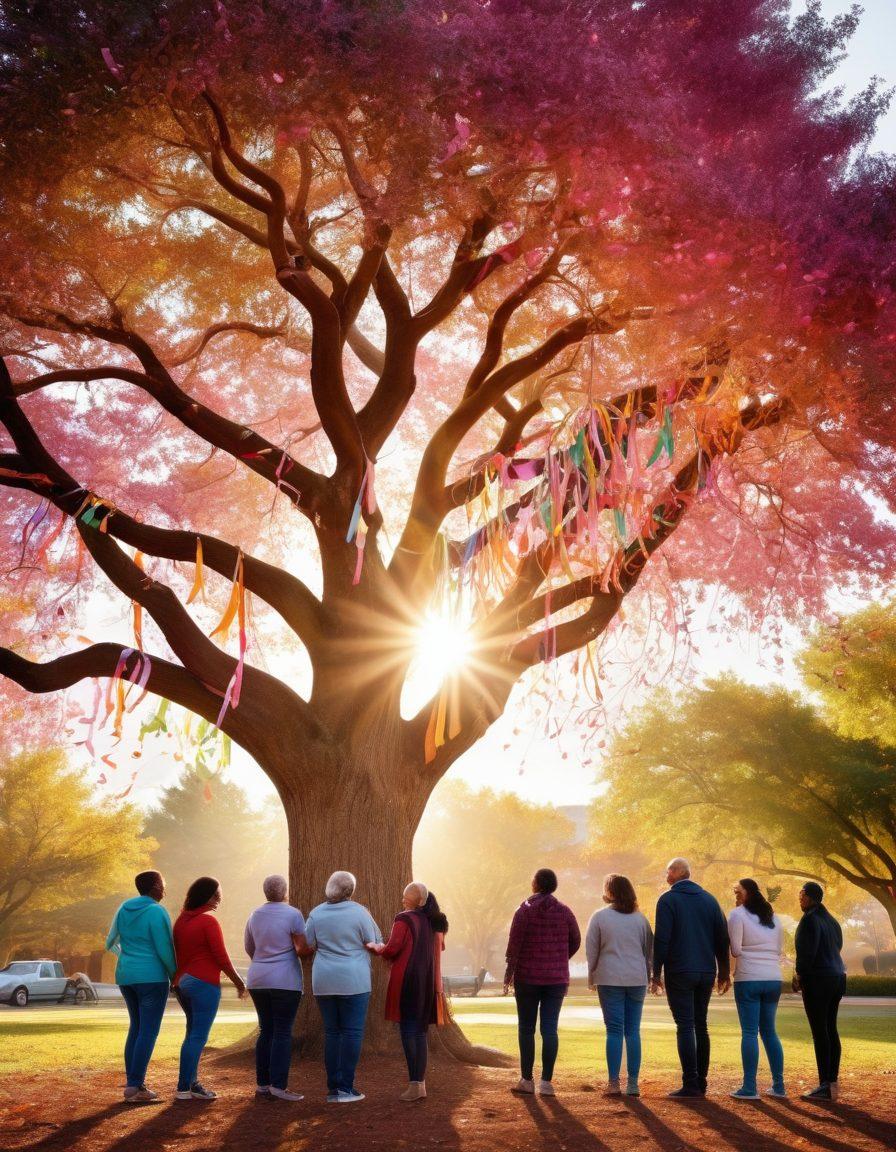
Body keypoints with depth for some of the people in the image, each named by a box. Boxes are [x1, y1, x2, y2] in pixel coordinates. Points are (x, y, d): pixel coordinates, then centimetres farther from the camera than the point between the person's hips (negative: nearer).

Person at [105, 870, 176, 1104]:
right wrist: (175, 975, 0)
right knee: (149, 1032, -3)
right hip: (152, 977, -7)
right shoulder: (157, 912, -13)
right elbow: (165, 950, -14)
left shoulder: (124, 909, 8)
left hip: (126, 976, 7)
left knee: (136, 1028, 16)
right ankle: (135, 1087, -6)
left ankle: (133, 1083, 16)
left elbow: (110, 944, 17)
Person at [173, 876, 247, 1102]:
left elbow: (176, 954, 15)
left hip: (182, 982, 8)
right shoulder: (208, 921, -14)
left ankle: (191, 1082, 20)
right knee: (198, 1036, -4)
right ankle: (184, 1088, -3)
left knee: (193, 1033, 18)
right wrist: (239, 982, -3)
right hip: (204, 984, -8)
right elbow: (221, 958, -13)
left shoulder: (181, 920, 10)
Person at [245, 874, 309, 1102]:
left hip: (257, 980, 6)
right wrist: (313, 949, 8)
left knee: (266, 1031, 12)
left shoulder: (255, 915, 9)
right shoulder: (293, 914, -10)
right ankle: (278, 1085, -5)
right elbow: (303, 949, -13)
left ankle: (262, 1083, 13)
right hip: (285, 981, -6)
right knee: (283, 1033, -3)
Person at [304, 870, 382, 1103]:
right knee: (352, 1032, 1)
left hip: (323, 981, 4)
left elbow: (307, 945, 5)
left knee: (331, 1031, 11)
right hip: (353, 980, -4)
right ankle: (345, 1088, -1)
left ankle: (333, 1088, 11)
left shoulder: (316, 913, 3)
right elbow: (375, 944, -2)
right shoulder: (359, 912, -7)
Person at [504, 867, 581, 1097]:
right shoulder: (564, 911, 2)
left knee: (526, 1028, 7)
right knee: (550, 1029, 3)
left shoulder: (524, 910, -6)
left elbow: (514, 944, -9)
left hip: (527, 977, -2)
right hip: (557, 978, 2)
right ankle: (546, 1081, 0)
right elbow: (575, 941, 9)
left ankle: (526, 1080, 8)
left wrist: (509, 973, -2)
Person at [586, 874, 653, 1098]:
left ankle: (613, 1083, -3)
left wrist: (591, 977, 10)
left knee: (614, 1030, 1)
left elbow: (591, 950, 0)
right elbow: (649, 949, 10)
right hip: (637, 980, 3)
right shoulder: (640, 918, 7)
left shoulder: (600, 916, -3)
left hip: (610, 980, -3)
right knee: (633, 1030, 7)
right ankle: (633, 1084, 7)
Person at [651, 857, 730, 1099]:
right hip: (706, 972, 5)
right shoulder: (709, 899, 9)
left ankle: (691, 1085, -7)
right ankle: (700, 1082, 15)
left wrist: (656, 973, -6)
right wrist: (724, 971, 15)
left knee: (685, 1027, -4)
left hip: (679, 972, -5)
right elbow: (722, 938, 8)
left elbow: (661, 939, -12)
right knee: (700, 1026, 13)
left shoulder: (668, 900, -7)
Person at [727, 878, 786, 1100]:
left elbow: (735, 950, -9)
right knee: (769, 1031, 14)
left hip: (748, 979, -6)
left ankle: (749, 1088, -5)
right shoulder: (773, 917, 15)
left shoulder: (737, 914, -5)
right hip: (774, 979, 6)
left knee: (749, 1032, -4)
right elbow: (780, 950, 18)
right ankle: (778, 1085, 15)